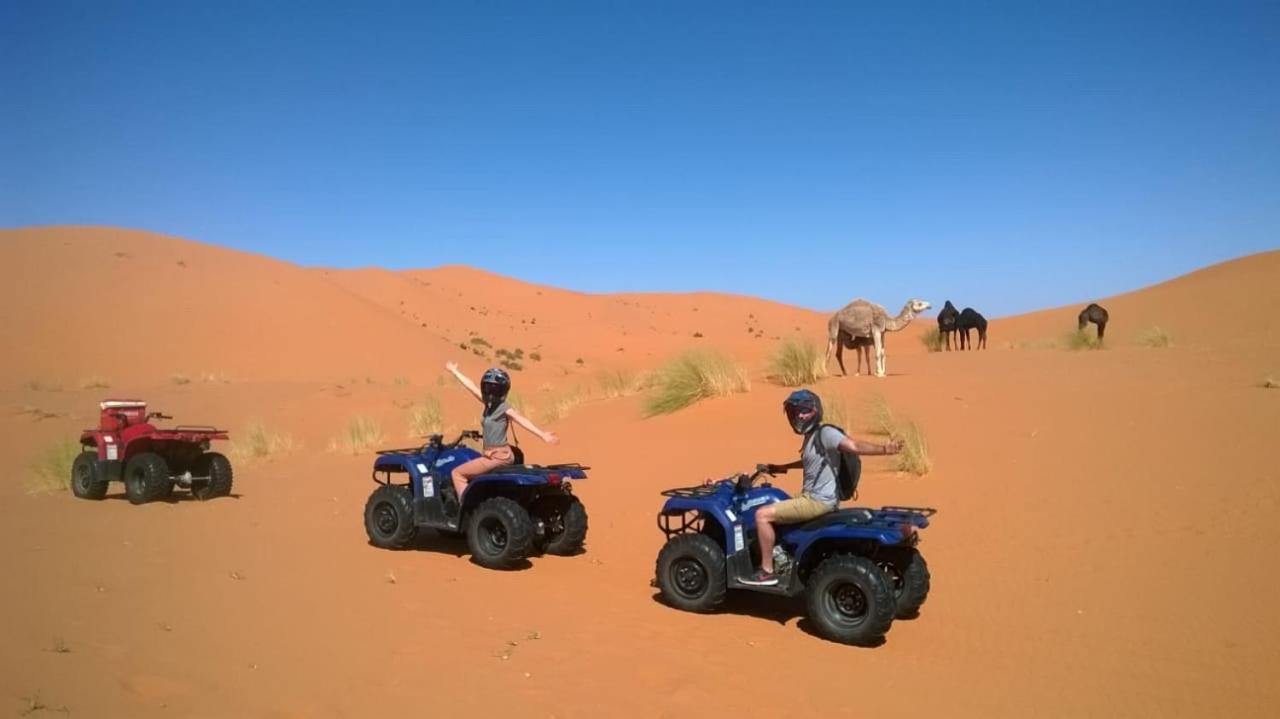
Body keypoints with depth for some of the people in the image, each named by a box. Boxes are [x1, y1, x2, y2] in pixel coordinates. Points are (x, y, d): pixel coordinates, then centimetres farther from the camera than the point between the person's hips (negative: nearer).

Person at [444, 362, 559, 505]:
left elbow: (522, 420, -32)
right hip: (490, 454, 9)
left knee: (458, 473, -5)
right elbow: (471, 386, 15)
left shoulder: (504, 408, -16)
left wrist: (542, 435, -46)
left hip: (498, 456, -9)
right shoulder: (489, 403, 6)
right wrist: (454, 371, 25)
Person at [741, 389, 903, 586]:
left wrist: (885, 449, -46)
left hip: (819, 501, -11)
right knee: (770, 508, 27)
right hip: (810, 496, 11)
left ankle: (767, 572, -7)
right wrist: (782, 467, 39)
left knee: (762, 515, -15)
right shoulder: (810, 436, 15)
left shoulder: (825, 432, -15)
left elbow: (854, 446, -31)